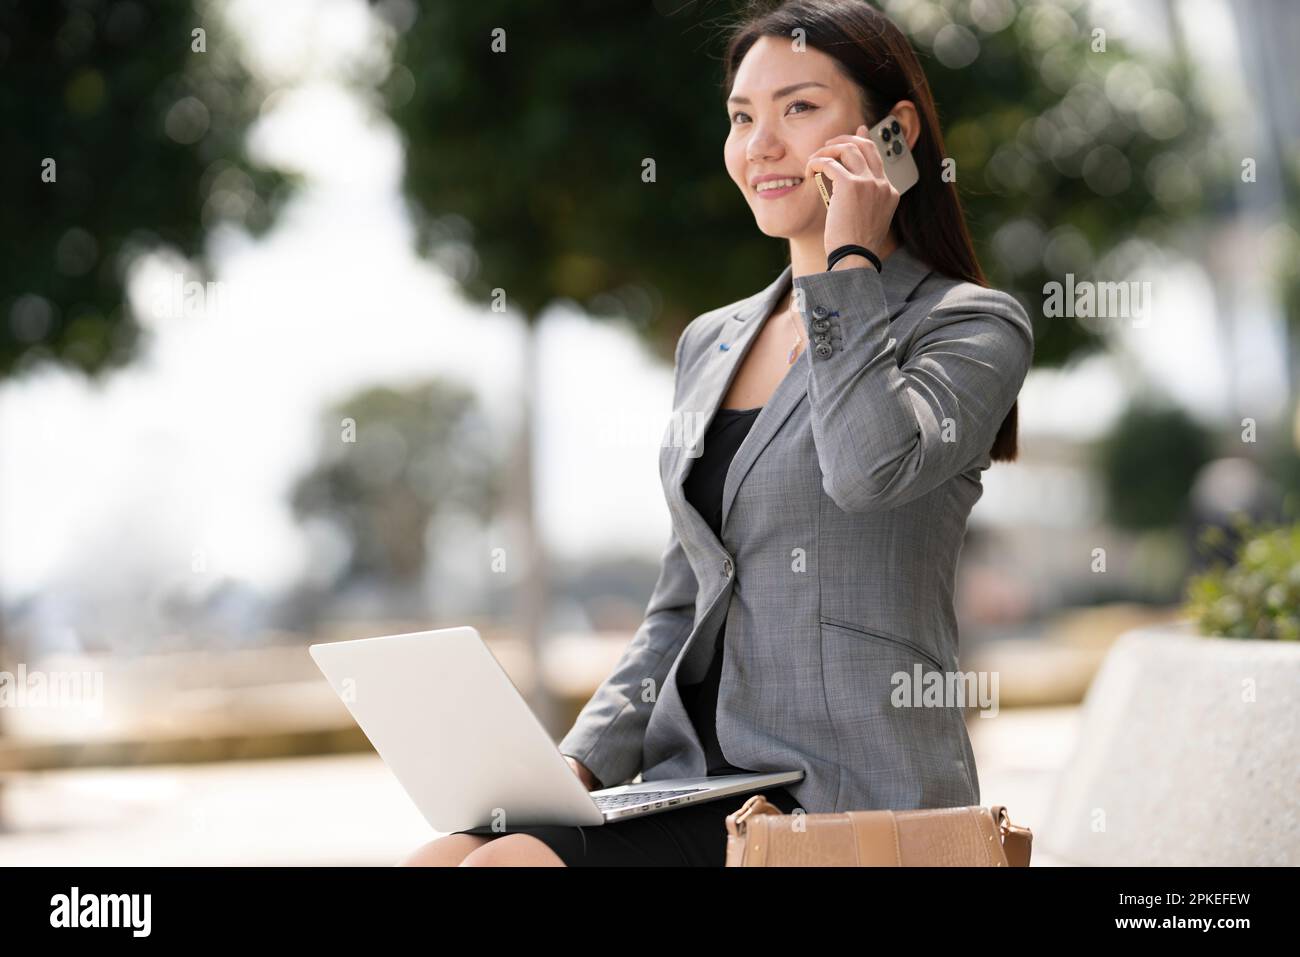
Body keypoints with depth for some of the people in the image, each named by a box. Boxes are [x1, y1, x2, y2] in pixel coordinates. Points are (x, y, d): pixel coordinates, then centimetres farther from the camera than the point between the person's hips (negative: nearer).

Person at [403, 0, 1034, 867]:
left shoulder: (972, 326, -2)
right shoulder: (711, 344, 18)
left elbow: (872, 467, -24)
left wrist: (850, 261, -12)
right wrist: (581, 761, 5)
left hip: (845, 797, -6)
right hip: (694, 783, 6)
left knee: (506, 864, -25)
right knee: (439, 857, -18)